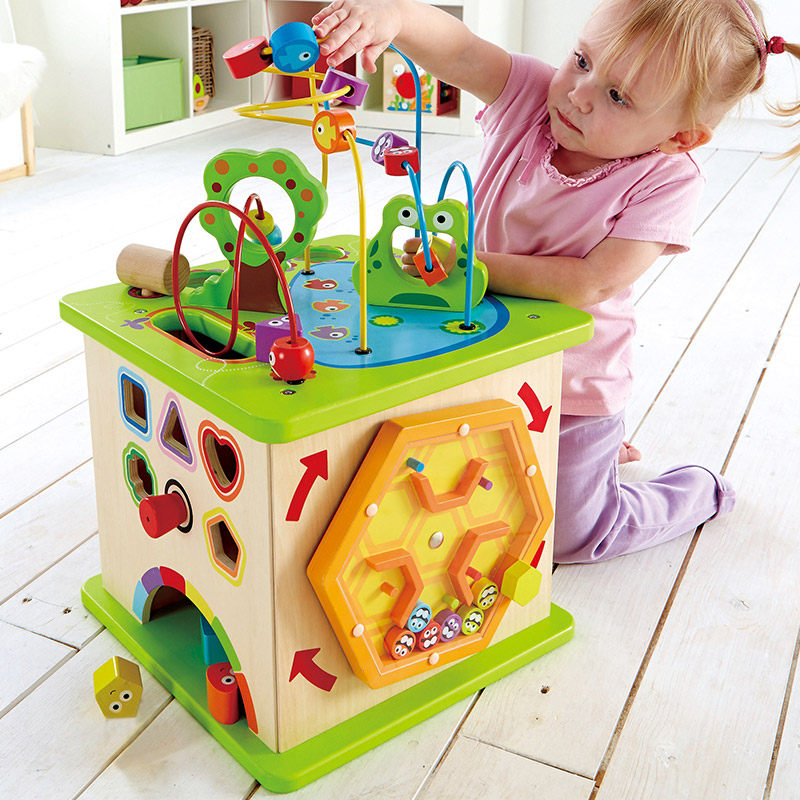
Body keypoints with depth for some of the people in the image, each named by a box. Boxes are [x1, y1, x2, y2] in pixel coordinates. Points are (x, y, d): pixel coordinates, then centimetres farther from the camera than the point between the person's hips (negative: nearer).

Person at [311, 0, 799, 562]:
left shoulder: (665, 180, -24)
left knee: (565, 537, 7)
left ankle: (700, 491, 34)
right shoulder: (532, 94, -13)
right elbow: (458, 51, -30)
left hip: (572, 386, -5)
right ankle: (598, 447, 44)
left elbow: (591, 284, -30)